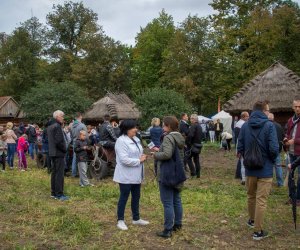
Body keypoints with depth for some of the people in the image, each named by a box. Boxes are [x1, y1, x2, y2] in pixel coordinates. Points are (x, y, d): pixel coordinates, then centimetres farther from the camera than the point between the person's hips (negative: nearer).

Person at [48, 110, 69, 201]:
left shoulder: (50, 127, 14)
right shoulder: (57, 126, -16)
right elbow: (59, 141, -24)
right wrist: (65, 150, -9)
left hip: (53, 153, 10)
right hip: (59, 153, -10)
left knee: (54, 172, 15)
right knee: (60, 174, -6)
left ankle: (53, 193, 23)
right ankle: (59, 194, -3)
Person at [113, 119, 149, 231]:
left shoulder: (135, 139, 9)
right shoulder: (121, 141, -19)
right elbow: (124, 159, -26)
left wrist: (142, 157, -3)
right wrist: (139, 160, -18)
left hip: (136, 175, 9)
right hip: (126, 176, -9)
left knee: (136, 197, 17)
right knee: (124, 198, 4)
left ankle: (136, 218, 31)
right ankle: (120, 220, 17)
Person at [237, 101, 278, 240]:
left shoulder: (245, 126, -2)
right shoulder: (269, 126, -15)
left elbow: (240, 148, -1)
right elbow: (274, 148, -19)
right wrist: (272, 159, 1)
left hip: (250, 168, 5)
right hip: (265, 169, -4)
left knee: (251, 196, 22)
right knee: (261, 200, 2)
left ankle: (252, 220, 41)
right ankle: (258, 231, 9)